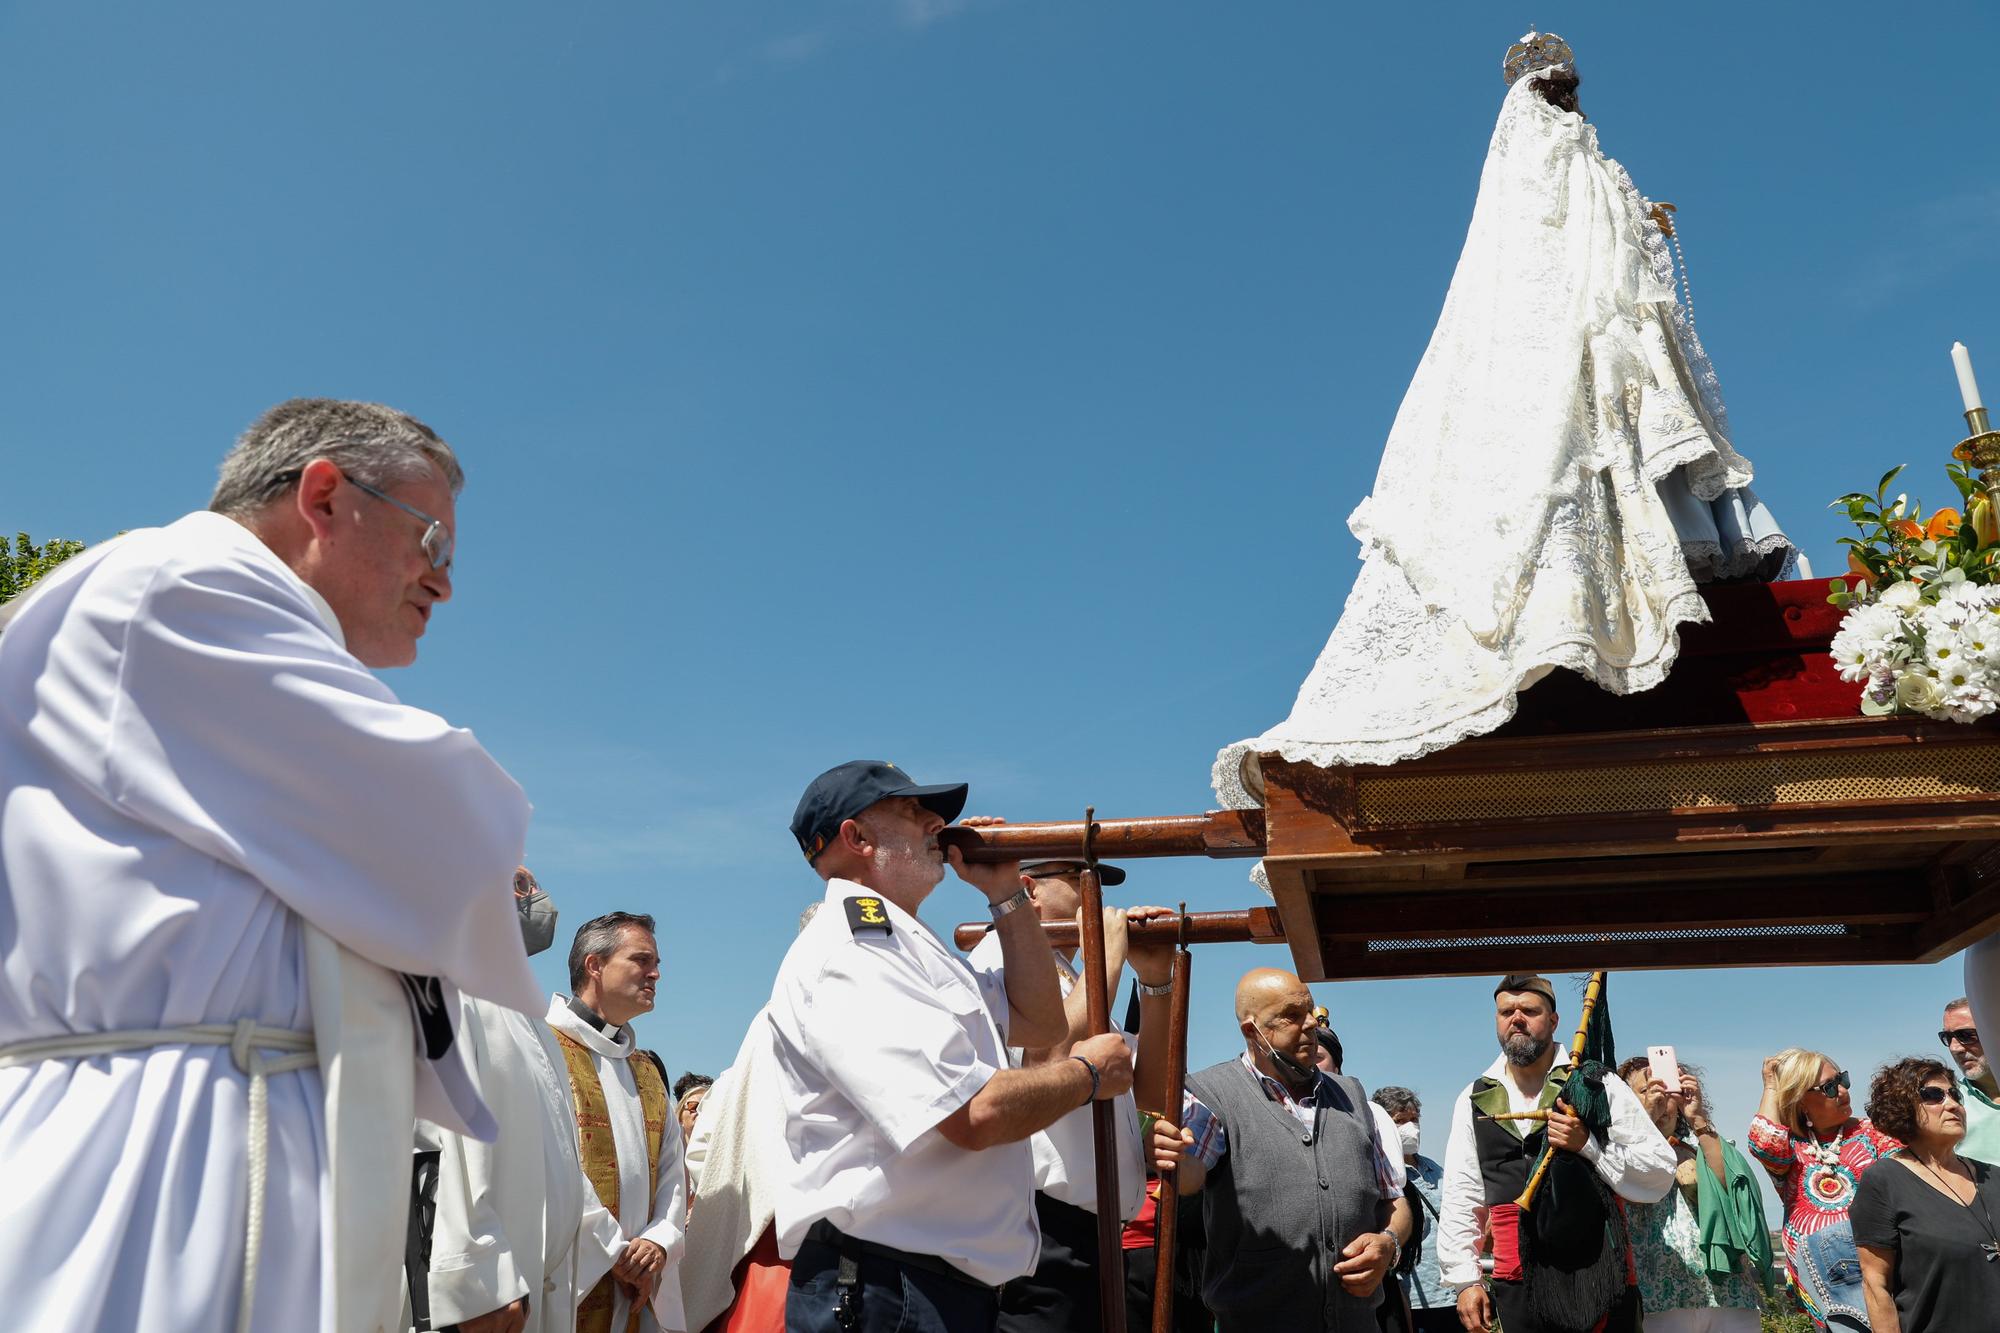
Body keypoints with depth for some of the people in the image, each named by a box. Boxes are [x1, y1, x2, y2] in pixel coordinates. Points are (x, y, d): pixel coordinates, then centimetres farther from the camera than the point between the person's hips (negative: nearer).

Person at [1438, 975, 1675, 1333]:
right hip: (1518, 1286, 3)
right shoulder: (1474, 1100, 9)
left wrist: (1588, 1144, -16)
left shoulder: (1597, 1086, 0)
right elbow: (1461, 1199, 9)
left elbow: (1661, 1172, -2)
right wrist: (1465, 1280, 3)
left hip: (1599, 1278, -2)